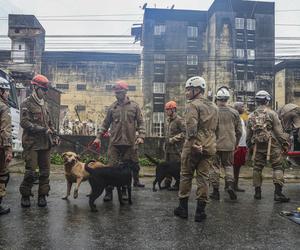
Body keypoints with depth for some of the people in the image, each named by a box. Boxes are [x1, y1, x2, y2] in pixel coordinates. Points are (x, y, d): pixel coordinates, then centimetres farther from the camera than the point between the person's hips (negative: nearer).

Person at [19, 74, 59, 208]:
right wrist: (42, 129, -20)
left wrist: (53, 136, 13)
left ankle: (42, 195, 18)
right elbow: (24, 123, -15)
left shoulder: (45, 104, 15)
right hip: (32, 143, -6)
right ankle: (25, 196, 13)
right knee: (30, 171, -3)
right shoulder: (27, 104, -5)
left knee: (45, 171, 7)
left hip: (45, 143, 6)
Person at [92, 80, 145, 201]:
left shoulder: (134, 106, 4)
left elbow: (140, 123, 4)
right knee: (111, 167, -2)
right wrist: (98, 137, 6)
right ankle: (109, 192, 6)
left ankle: (124, 190, 21)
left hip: (129, 143, 0)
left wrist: (141, 136, -9)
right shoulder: (112, 107, 8)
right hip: (114, 142, 1)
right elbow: (105, 124, 12)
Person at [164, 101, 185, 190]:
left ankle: (177, 185, 6)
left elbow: (184, 132, -18)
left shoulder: (179, 120, -12)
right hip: (168, 147, 9)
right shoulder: (168, 120, 15)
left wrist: (173, 139, -18)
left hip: (176, 147, -8)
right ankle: (167, 183, 22)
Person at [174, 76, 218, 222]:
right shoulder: (213, 107, 15)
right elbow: (215, 127, 17)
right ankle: (200, 211, 10)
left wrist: (194, 144, -20)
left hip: (194, 146, -6)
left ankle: (183, 208, 15)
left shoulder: (193, 105, -9)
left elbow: (191, 126, -21)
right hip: (209, 147, 6)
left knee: (186, 176, 7)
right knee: (203, 177, 7)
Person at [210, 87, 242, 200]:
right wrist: (235, 143, 20)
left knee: (215, 167, 8)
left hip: (215, 144, -2)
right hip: (229, 145, 2)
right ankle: (230, 184, -1)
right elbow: (239, 131, 6)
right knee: (228, 165, 19)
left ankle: (216, 191, 12)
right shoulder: (234, 112, 0)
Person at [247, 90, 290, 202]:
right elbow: (279, 131, -7)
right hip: (271, 145, -4)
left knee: (257, 168, 12)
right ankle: (278, 192, -6)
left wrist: (250, 146, 22)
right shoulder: (271, 113, -5)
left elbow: (248, 134, 13)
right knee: (277, 167, 1)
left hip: (257, 146, 4)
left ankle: (257, 192, 17)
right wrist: (285, 144, -1)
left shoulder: (251, 116, 9)